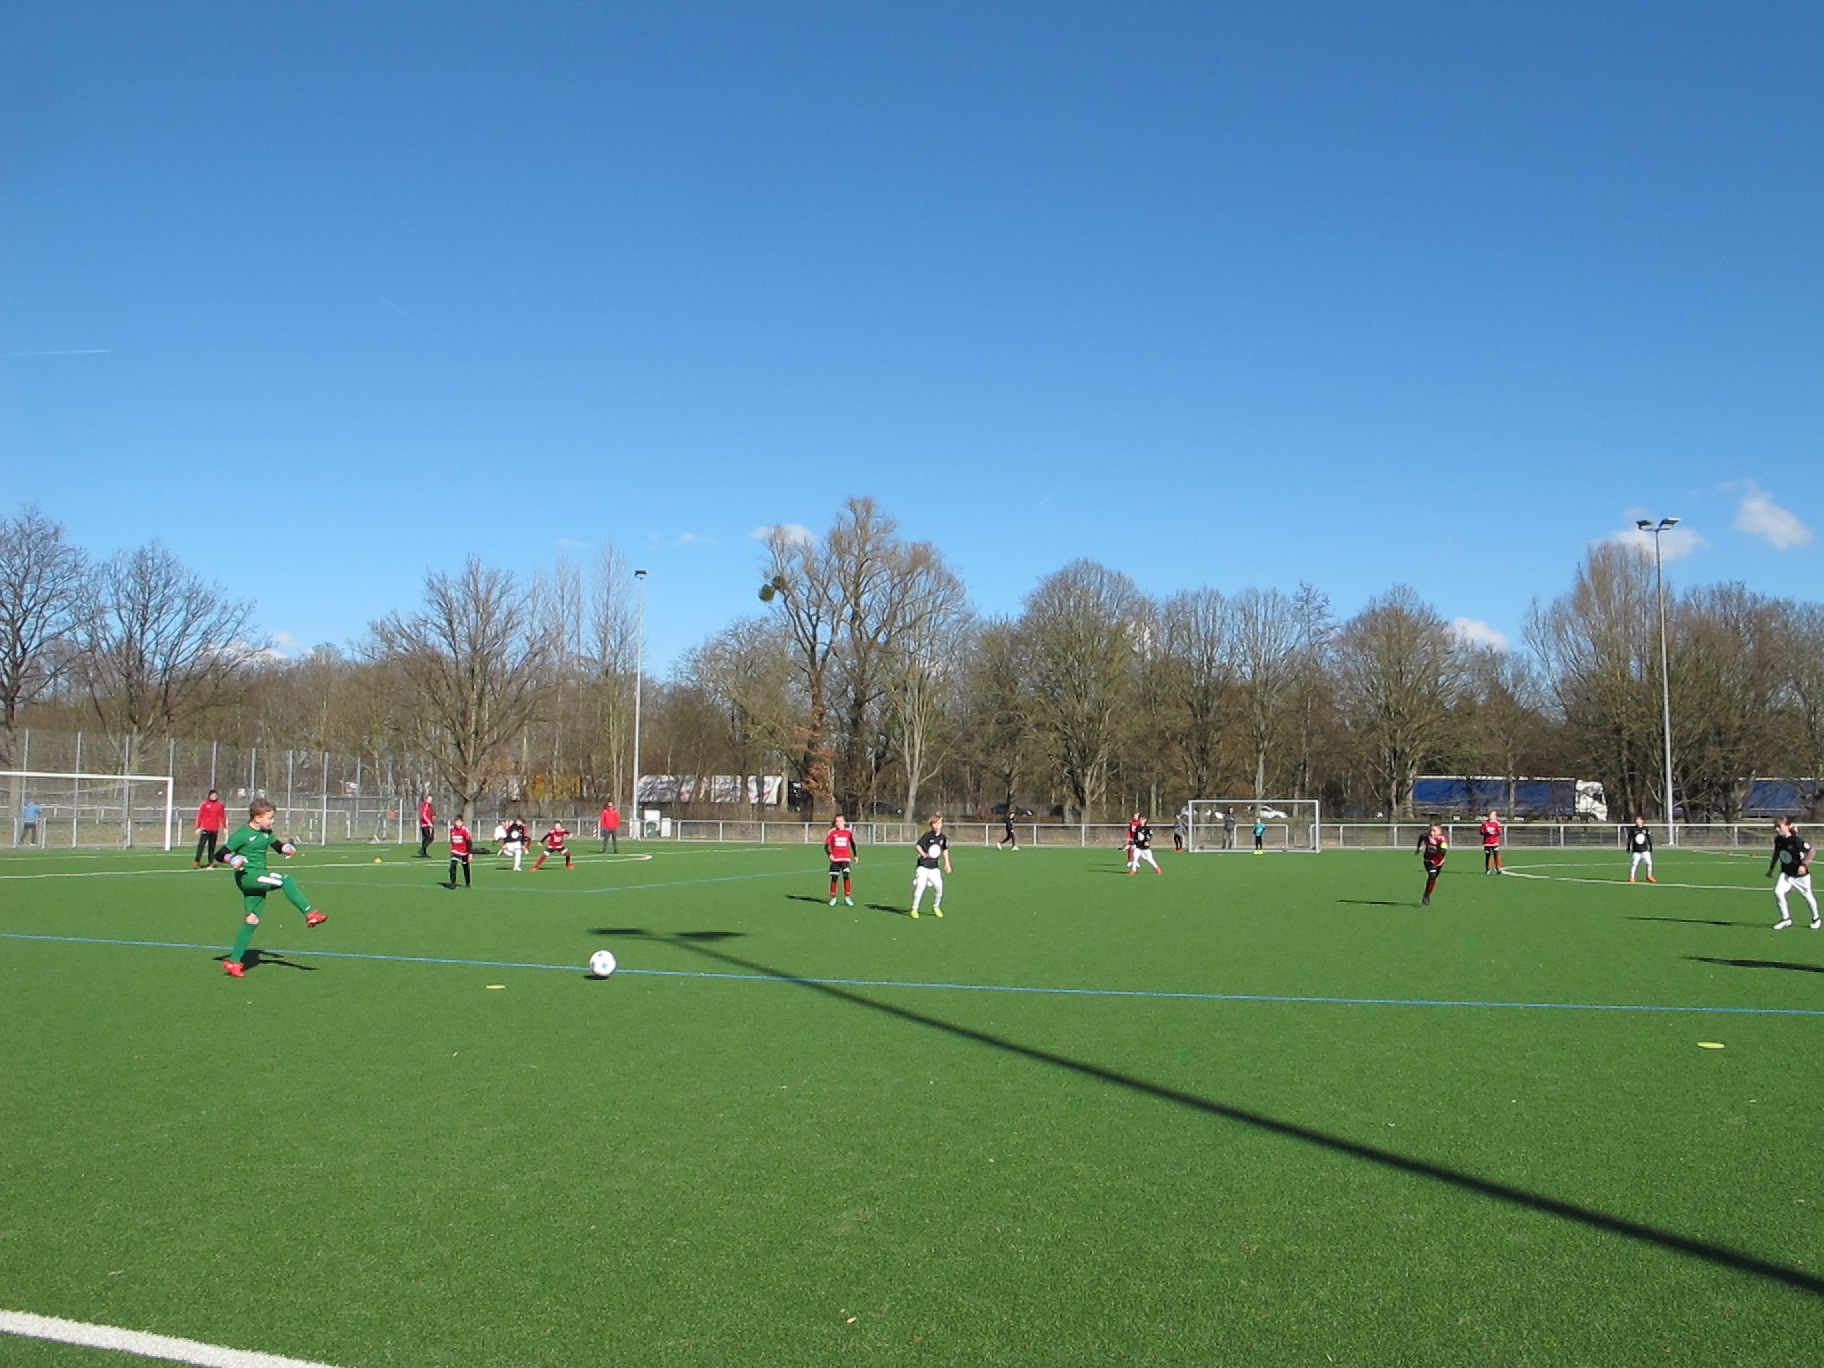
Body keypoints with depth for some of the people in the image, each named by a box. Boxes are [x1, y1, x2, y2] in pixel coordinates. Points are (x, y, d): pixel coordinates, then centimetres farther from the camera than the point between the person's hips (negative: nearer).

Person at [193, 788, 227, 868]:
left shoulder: (220, 805, 8)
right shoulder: (204, 804, 0)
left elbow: (222, 816, 11)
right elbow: (199, 816, 1)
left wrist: (224, 827, 7)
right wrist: (198, 827, -2)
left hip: (215, 829, 3)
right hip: (205, 829, -3)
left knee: (212, 846, 8)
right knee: (201, 845, -8)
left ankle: (211, 862, 12)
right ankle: (196, 862, -6)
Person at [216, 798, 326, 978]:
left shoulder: (266, 833, 11)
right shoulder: (242, 835, -11)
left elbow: (277, 845, 26)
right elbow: (219, 854, -11)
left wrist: (286, 848, 3)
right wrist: (231, 859, -32)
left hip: (258, 879, 8)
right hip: (246, 876, -8)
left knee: (252, 919, 6)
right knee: (285, 880, -25)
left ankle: (234, 961, 12)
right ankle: (310, 914, -24)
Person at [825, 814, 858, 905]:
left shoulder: (848, 832, 4)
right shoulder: (832, 832, 0)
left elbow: (853, 844, 17)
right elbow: (826, 844, -2)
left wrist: (855, 855, 15)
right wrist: (829, 854, -16)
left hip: (846, 859, 0)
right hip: (835, 859, 0)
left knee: (846, 876, -13)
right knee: (834, 878, 1)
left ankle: (847, 897, -4)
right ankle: (833, 898, 14)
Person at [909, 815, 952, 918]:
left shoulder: (943, 837, 5)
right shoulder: (927, 835, -10)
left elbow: (945, 850, 21)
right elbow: (918, 846, -13)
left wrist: (947, 863, 19)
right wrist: (924, 854, -31)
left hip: (934, 868, 4)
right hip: (923, 866, -4)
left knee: (939, 887, -2)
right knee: (920, 886, -15)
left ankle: (936, 907, 22)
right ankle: (914, 909, -1)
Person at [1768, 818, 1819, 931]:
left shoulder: (1796, 840, -24)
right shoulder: (1777, 840, -5)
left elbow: (1811, 851, -16)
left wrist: (1804, 864, -24)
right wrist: (1771, 869, 16)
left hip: (1801, 874, -4)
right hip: (1786, 873, 4)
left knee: (1808, 895, 13)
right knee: (1778, 892, -15)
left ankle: (1816, 919, 37)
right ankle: (1786, 919, 0)